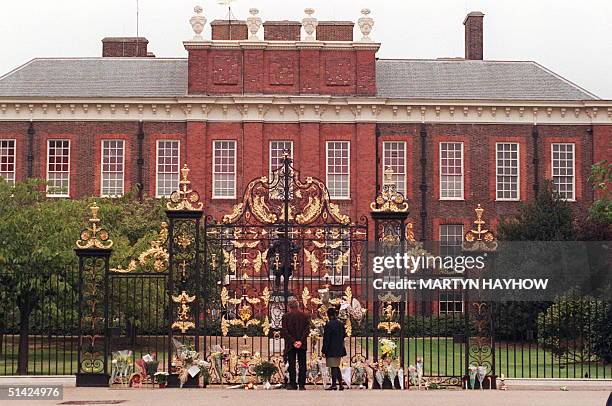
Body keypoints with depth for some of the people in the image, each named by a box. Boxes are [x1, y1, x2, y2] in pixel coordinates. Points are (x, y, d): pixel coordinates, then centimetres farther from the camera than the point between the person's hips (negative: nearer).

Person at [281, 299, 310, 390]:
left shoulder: (285, 316, -2)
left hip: (290, 345, -1)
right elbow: (307, 330, -4)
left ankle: (293, 384, 2)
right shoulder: (305, 316, 2)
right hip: (302, 345, 1)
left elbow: (285, 331, -7)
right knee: (302, 365, 5)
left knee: (291, 365, 4)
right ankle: (302, 385, 1)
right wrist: (301, 341, -8)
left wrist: (293, 342, -8)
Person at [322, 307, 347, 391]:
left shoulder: (329, 325, -14)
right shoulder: (341, 324, 7)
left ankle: (334, 384, -6)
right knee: (336, 367, 15)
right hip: (339, 349, 7)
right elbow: (344, 335, 15)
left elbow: (326, 339, -14)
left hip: (331, 349, -7)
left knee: (333, 367, -6)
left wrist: (324, 350, -10)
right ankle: (340, 384, 16)